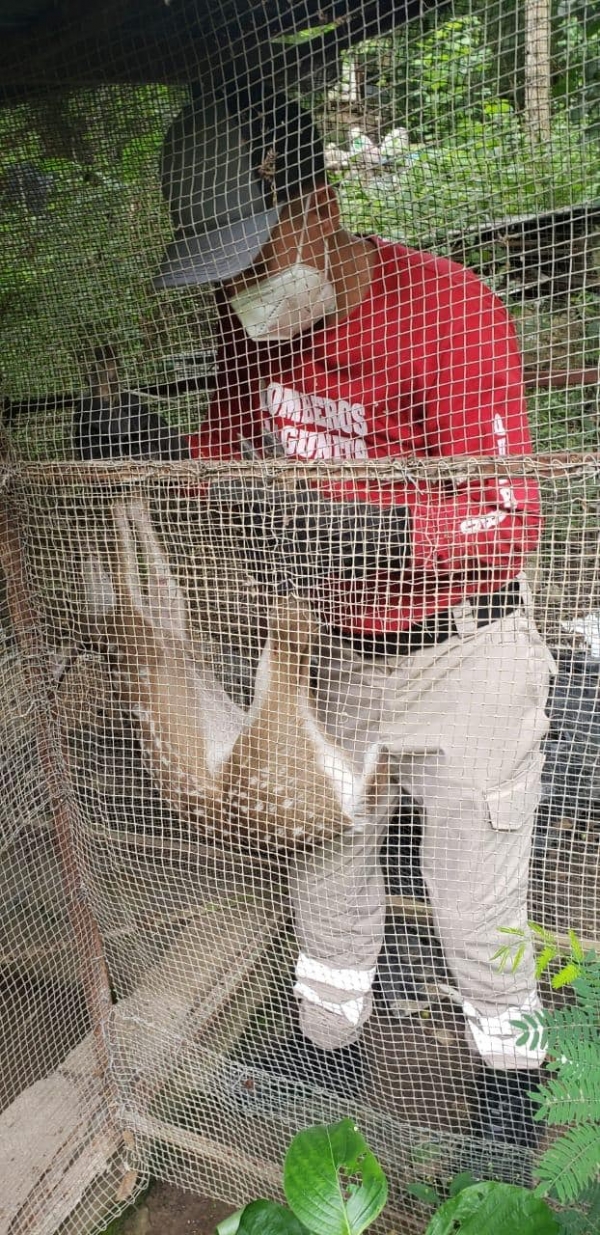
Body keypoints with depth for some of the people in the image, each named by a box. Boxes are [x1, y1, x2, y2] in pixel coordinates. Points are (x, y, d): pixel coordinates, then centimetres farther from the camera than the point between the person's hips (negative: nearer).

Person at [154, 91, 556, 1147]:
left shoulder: (451, 311, -22)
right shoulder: (249, 321, -4)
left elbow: (506, 518, -27)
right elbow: (226, 439, 11)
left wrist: (349, 519, -42)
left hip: (461, 657, -5)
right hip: (333, 649, 6)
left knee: (474, 906, 10)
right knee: (323, 866, 21)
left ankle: (510, 1078, 41)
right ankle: (327, 1040, 48)